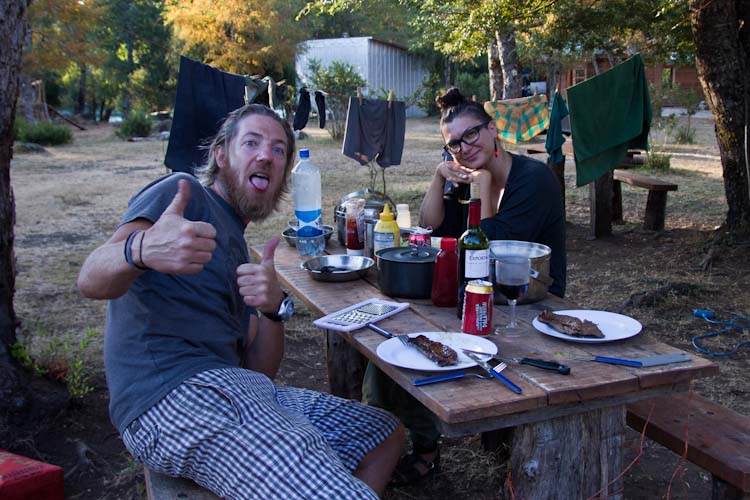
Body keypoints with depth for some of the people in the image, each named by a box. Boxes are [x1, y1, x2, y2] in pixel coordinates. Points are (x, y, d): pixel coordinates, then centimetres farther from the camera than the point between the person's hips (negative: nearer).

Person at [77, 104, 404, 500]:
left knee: (384, 434, 14)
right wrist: (141, 250, -39)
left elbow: (260, 370, 13)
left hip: (227, 389, 9)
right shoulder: (182, 194, 1)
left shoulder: (238, 249, 24)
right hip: (176, 393, -8)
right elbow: (91, 281, -16)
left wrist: (273, 310, -7)